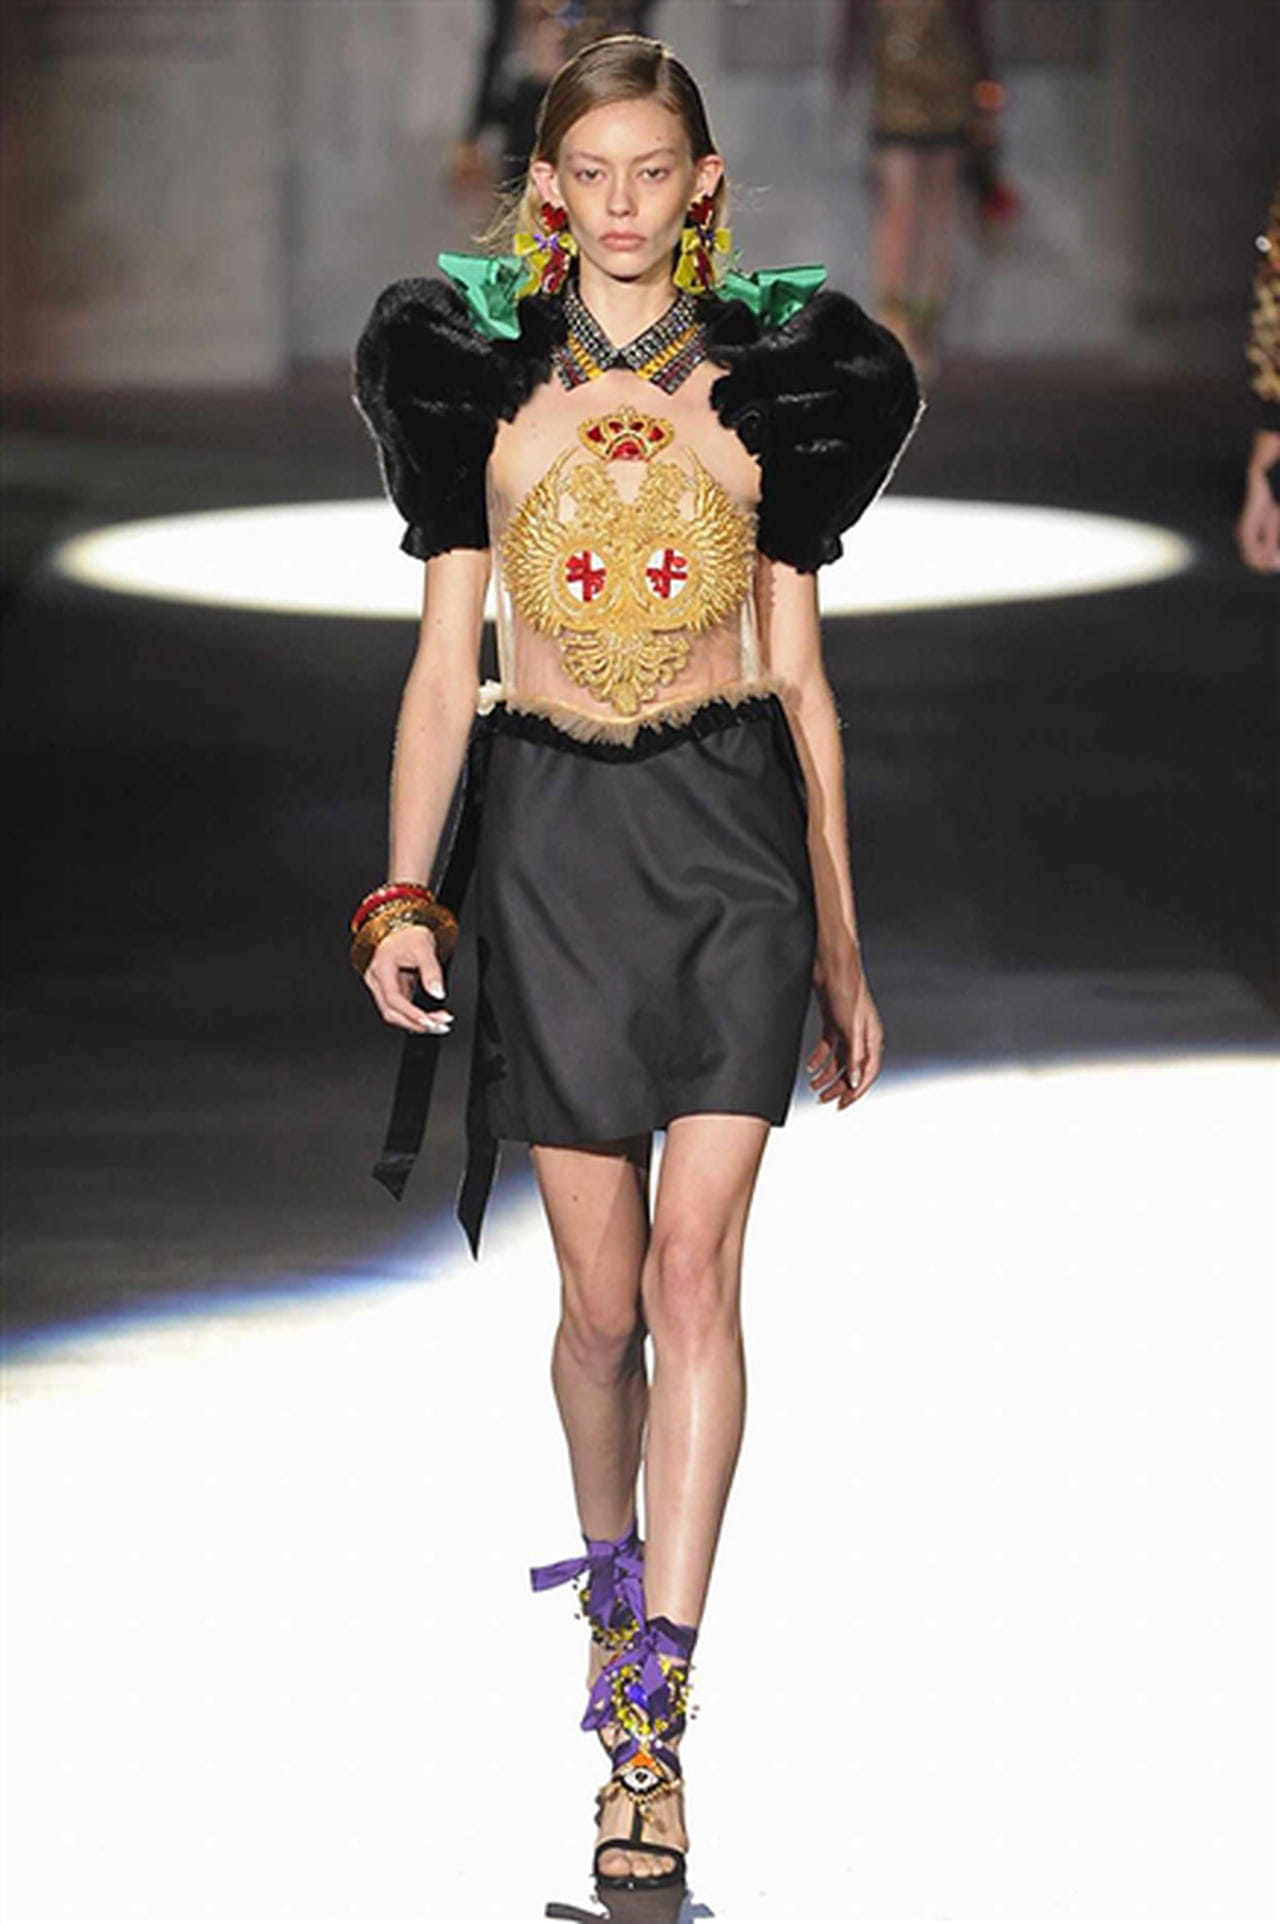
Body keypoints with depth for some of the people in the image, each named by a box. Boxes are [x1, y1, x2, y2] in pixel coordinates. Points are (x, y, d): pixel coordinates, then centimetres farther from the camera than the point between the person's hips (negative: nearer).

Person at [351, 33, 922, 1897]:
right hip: (550, 834, 1)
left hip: (733, 829, -1)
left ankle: (650, 1711, -13)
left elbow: (799, 678, 9)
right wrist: (405, 893, -6)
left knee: (694, 1265, -13)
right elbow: (443, 667, 6)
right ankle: (612, 1556, 34)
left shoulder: (766, 381, 6)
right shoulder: (481, 378, 6)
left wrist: (842, 951, 9)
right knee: (603, 1293, 4)